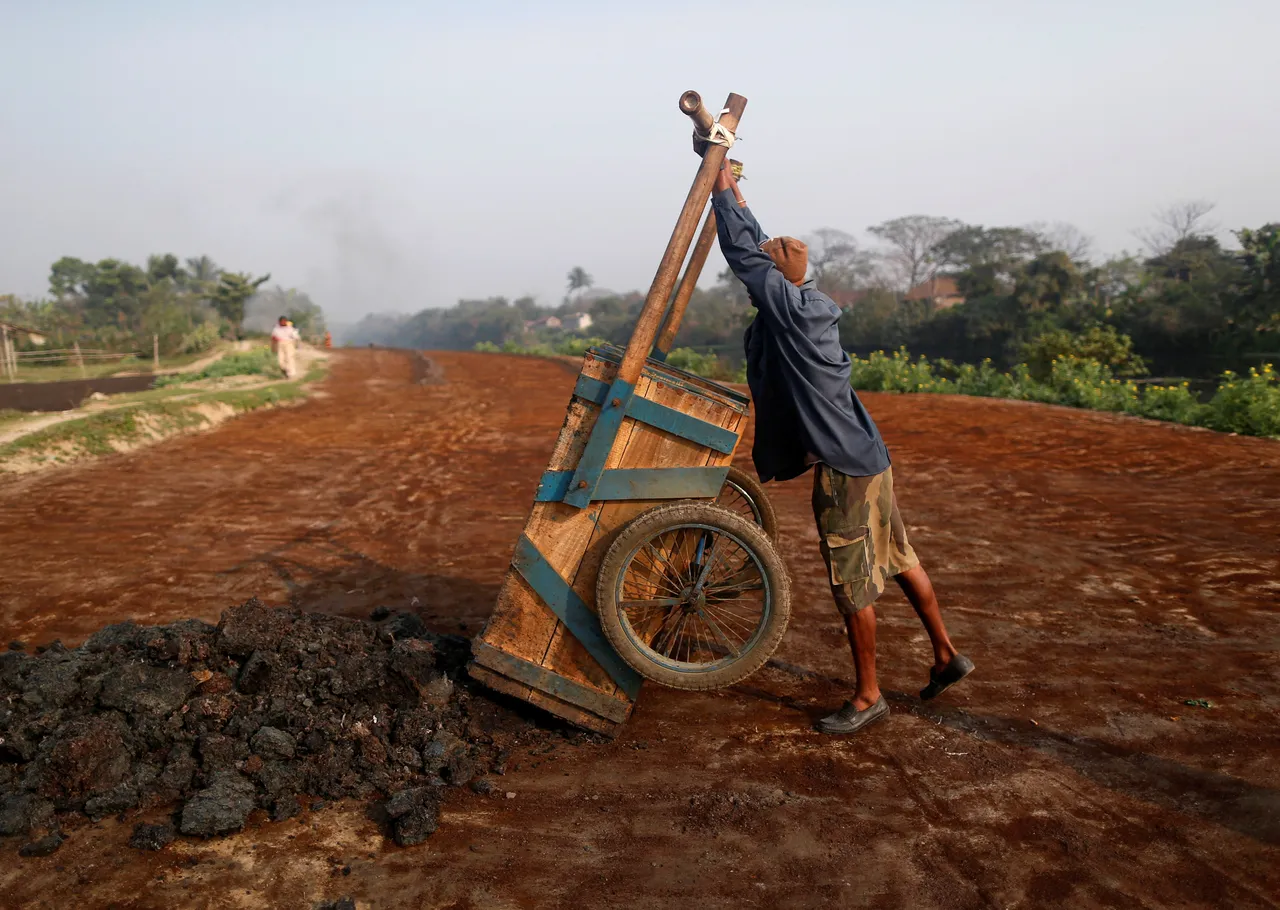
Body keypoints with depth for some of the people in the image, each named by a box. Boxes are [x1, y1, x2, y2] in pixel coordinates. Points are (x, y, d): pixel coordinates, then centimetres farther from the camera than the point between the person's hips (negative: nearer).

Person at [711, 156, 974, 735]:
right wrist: (737, 198, 25)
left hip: (844, 468, -10)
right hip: (866, 455, 10)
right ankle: (946, 656, 32)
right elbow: (759, 252, 22)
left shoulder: (790, 309, -17)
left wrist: (723, 188, -1)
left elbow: (743, 255, -12)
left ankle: (868, 697, 15)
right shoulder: (806, 306, 8)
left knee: (852, 584, 2)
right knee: (897, 559, 19)